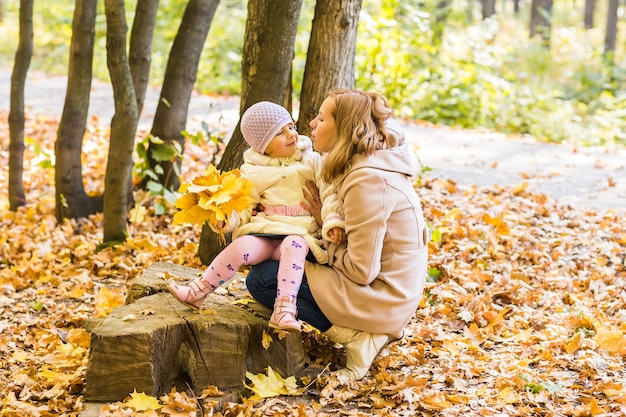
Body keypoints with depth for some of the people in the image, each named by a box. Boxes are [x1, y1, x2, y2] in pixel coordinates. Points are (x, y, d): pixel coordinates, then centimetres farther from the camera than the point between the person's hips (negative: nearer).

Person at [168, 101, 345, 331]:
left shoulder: (311, 160, 6)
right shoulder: (253, 172, 9)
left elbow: (330, 192, 2)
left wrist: (333, 221, -15)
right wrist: (229, 219, -12)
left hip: (299, 233, -1)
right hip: (264, 233, 1)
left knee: (294, 245, -36)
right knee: (241, 247, -29)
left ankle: (284, 310, -42)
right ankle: (197, 292, -17)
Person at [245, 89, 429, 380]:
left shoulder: (368, 180, -24)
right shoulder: (373, 163, 6)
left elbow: (361, 270, -23)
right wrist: (325, 219, -4)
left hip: (381, 297, -10)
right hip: (396, 295, 10)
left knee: (261, 279, -7)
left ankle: (354, 336, -8)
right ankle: (368, 329, 11)